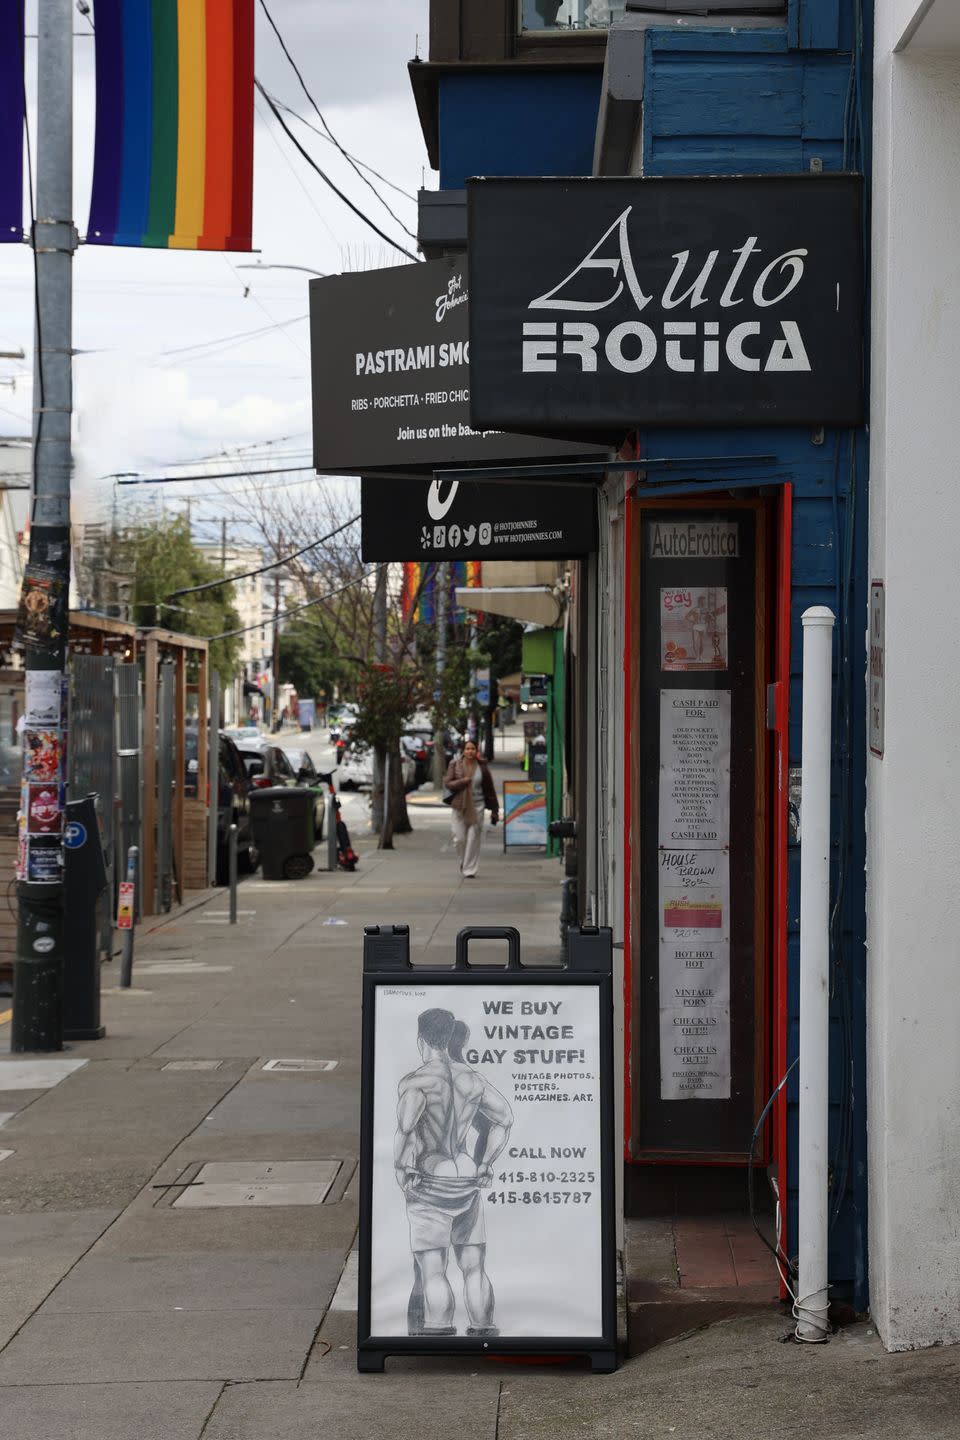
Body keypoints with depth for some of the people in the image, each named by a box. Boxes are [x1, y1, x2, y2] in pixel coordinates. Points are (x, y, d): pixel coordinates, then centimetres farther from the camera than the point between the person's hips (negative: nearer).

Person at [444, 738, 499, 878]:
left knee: (473, 839, -5)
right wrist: (463, 781, -17)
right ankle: (464, 861, 26)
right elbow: (447, 783, -1)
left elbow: (489, 788, 6)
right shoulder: (455, 765, 2)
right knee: (459, 838, -2)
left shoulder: (482, 767, 3)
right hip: (459, 807, 0)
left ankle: (469, 870, 1)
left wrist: (494, 810, 7)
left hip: (476, 808, 0)